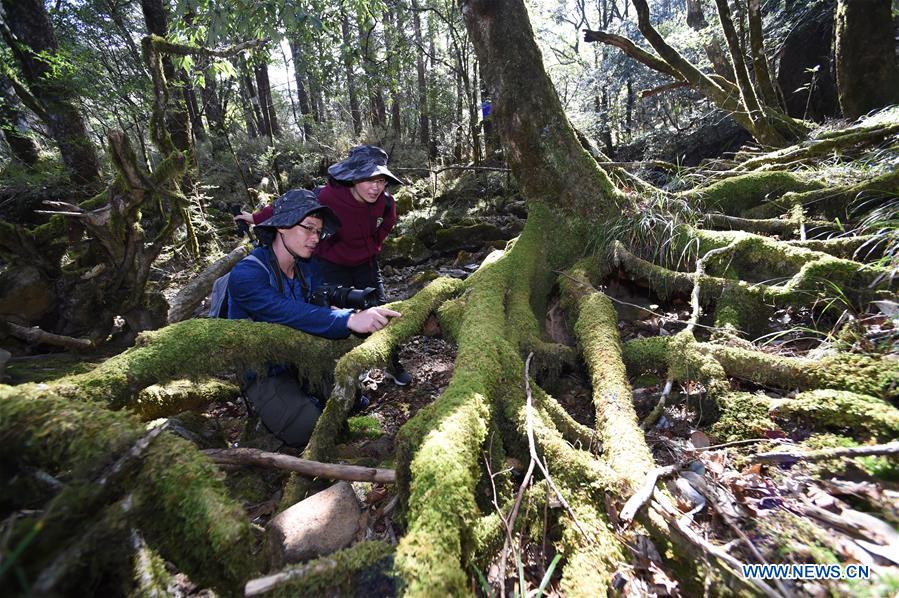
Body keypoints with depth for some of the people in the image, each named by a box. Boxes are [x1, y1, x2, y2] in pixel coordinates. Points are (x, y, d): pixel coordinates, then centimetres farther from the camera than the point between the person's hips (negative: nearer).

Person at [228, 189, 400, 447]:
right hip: (264, 374, -6)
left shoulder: (309, 267, -1)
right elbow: (290, 313, -41)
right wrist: (350, 320, -54)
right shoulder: (245, 275, -25)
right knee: (317, 433, -17)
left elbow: (326, 305, -12)